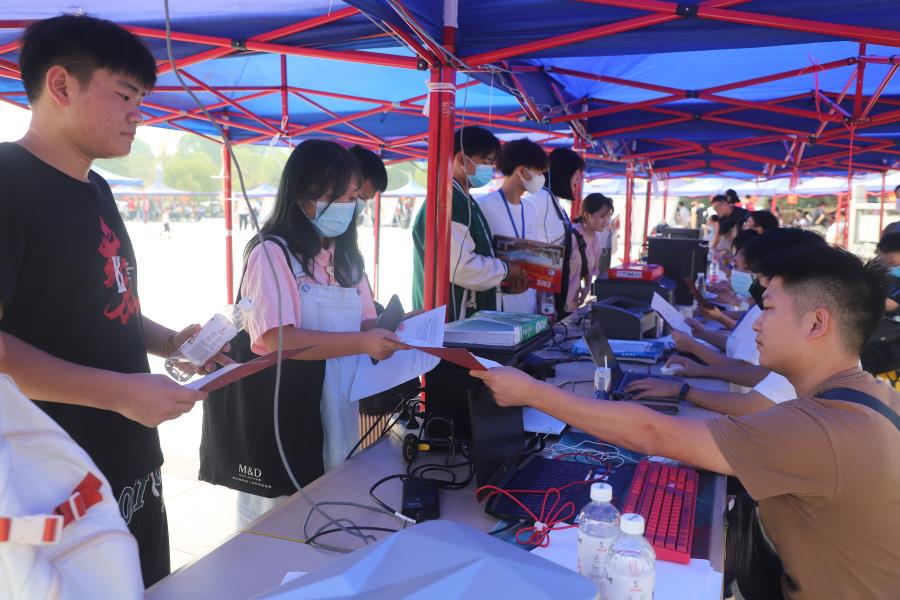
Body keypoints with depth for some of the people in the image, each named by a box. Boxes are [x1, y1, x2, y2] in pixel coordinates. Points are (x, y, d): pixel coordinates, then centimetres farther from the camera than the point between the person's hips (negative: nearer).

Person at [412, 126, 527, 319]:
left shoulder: (465, 200, 13)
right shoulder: (447, 201, -19)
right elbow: (461, 267, -26)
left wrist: (505, 282, 5)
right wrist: (505, 270, -11)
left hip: (471, 316, 10)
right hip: (451, 320, -10)